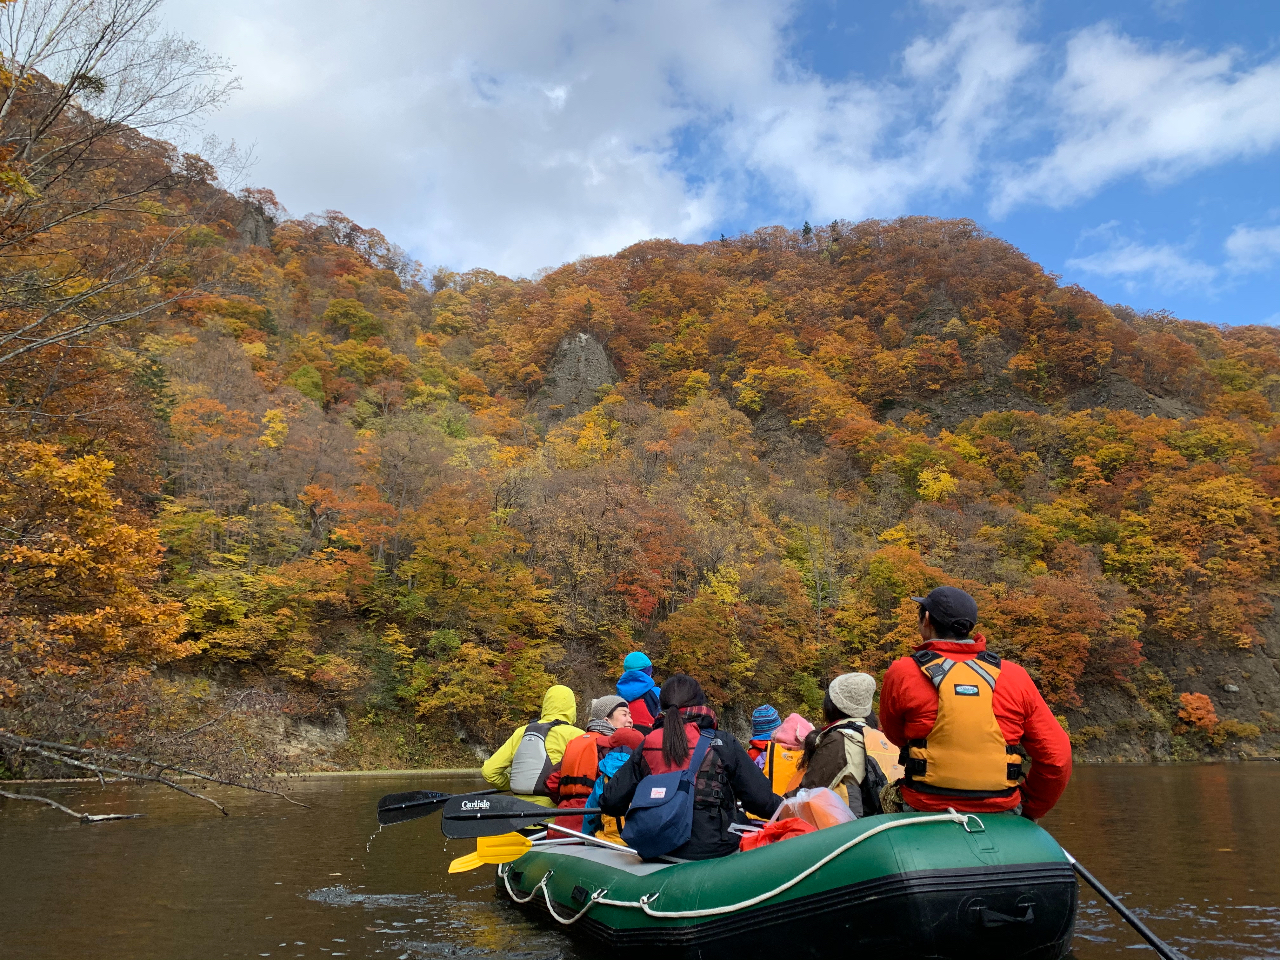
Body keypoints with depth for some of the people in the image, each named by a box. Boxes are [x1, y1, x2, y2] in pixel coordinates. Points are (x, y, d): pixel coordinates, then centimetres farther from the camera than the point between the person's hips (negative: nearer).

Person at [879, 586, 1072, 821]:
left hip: (926, 811, -3)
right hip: (999, 816, 3)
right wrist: (1029, 810, 15)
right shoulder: (1015, 677, 2)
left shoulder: (903, 673, -5)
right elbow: (1057, 757, 3)